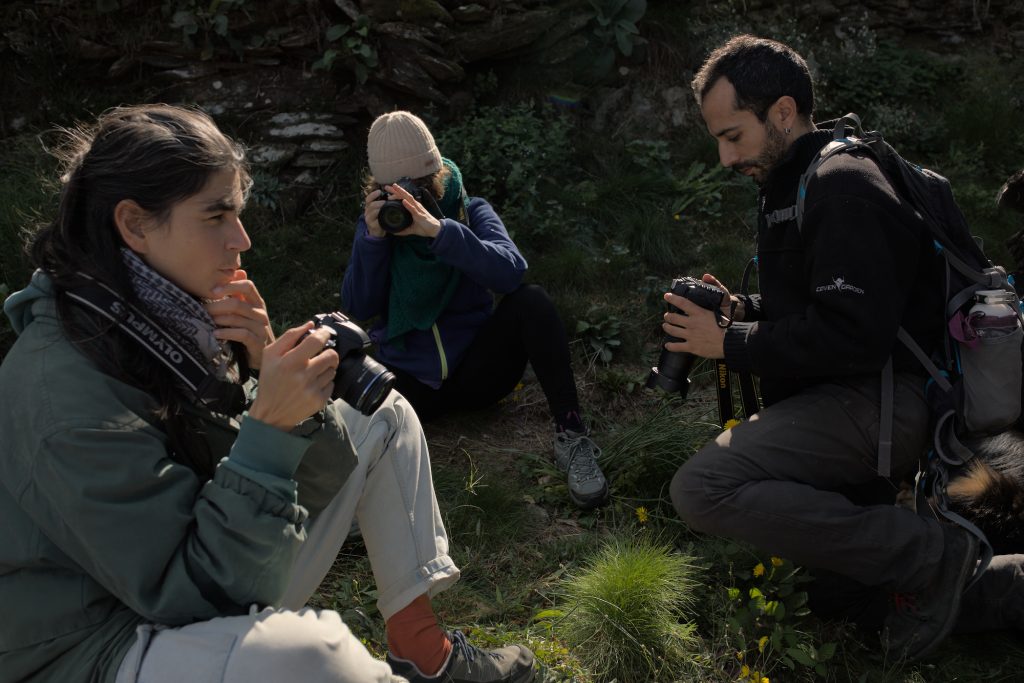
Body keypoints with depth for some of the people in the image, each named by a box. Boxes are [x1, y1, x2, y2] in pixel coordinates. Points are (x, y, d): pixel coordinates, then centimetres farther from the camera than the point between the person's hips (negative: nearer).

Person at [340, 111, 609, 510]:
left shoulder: (470, 211, -1)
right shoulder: (376, 223, 4)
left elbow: (513, 272, -22)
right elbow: (359, 308, -4)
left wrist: (439, 231, -33)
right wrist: (373, 238, -18)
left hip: (477, 367, 1)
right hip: (410, 379, -1)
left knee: (531, 301, -27)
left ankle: (570, 436, -24)